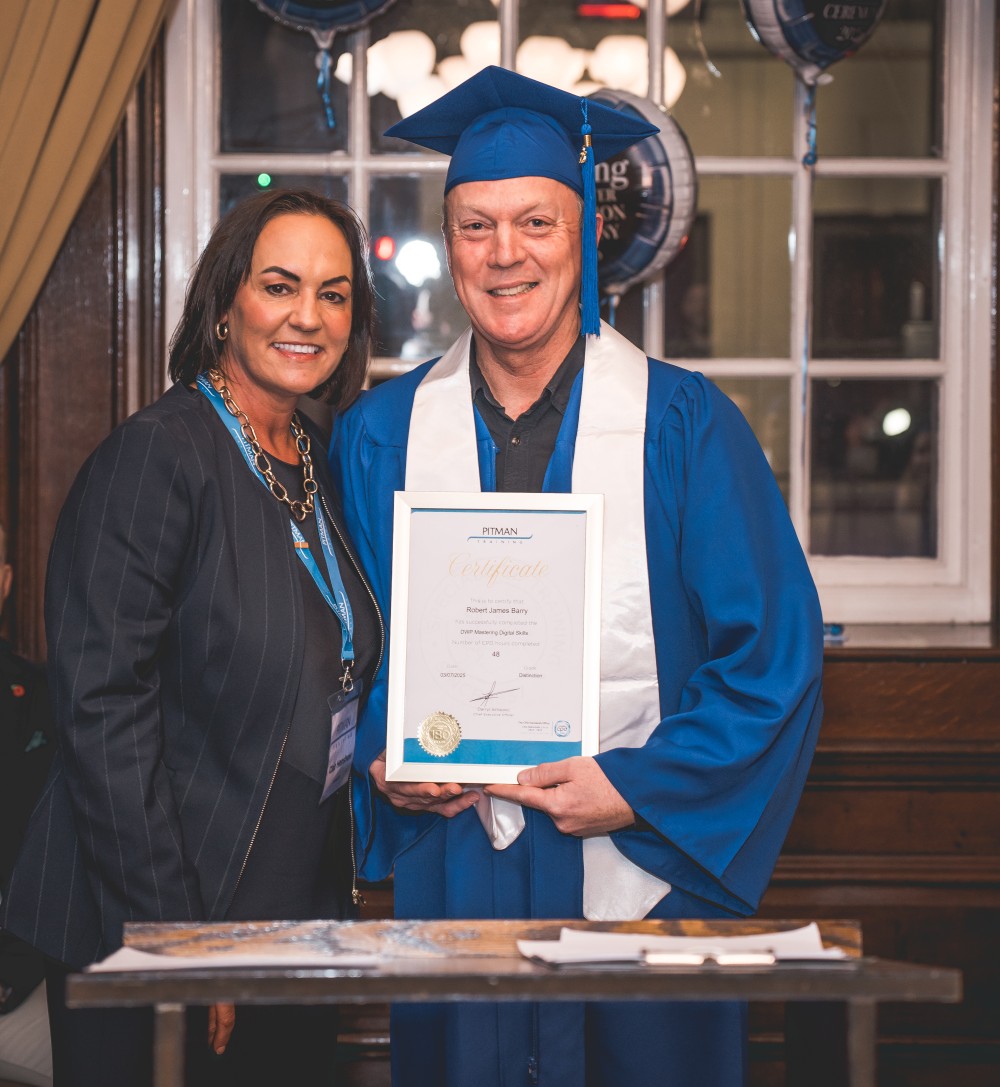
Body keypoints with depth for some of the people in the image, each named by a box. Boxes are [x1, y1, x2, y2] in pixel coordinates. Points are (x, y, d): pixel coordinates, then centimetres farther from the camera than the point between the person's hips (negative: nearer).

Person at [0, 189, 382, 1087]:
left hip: (298, 911, 7)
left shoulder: (321, 464, 9)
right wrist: (174, 937, -21)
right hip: (159, 926, -7)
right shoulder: (158, 456, -14)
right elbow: (102, 710, -19)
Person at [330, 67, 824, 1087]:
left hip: (645, 873, -2)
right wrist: (381, 761, -8)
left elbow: (775, 655, -5)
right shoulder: (379, 436, 5)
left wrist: (638, 787, -14)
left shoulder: (685, 425, -3)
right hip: (451, 879, 2)